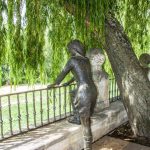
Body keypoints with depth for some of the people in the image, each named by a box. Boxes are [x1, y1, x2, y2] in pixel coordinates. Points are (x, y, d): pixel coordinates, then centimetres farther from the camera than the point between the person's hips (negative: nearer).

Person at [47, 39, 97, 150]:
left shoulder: (72, 60, -2)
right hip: (93, 90, 8)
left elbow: (63, 73, 8)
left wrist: (54, 84, 23)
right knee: (87, 118, 21)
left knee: (85, 122, 2)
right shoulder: (86, 60, 19)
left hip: (84, 92, -8)